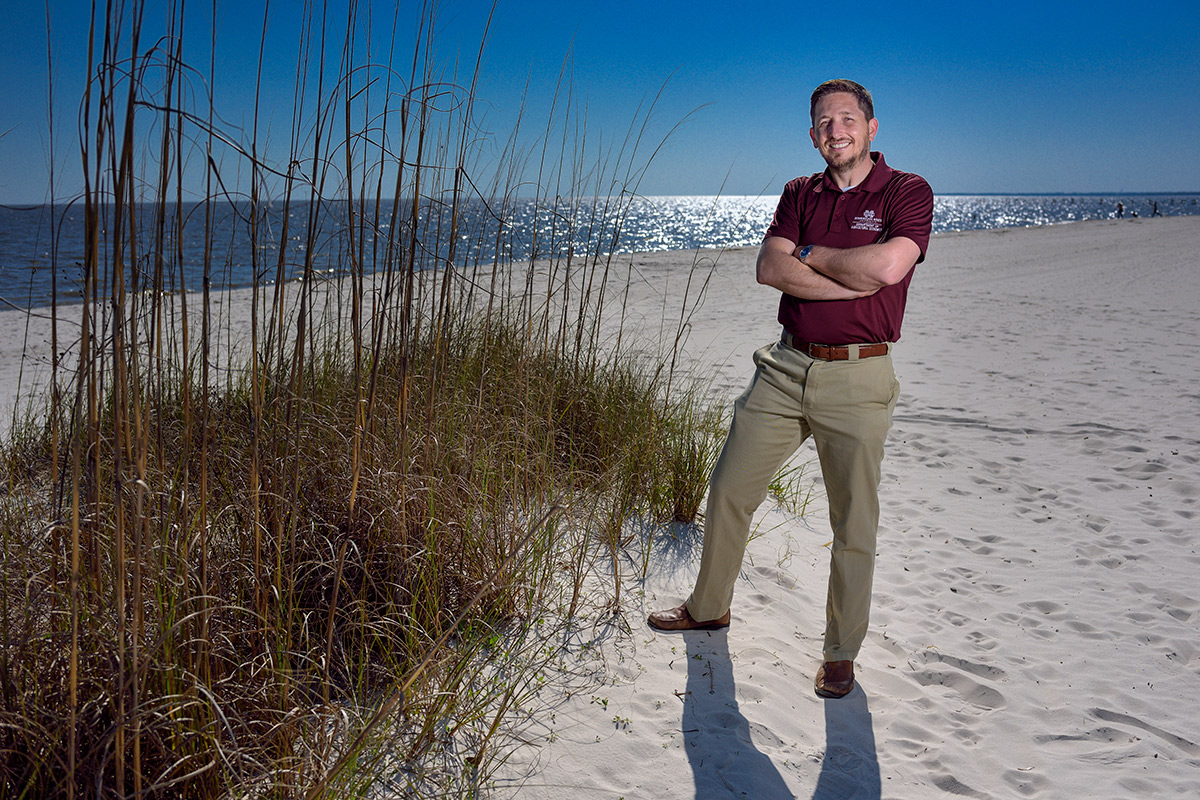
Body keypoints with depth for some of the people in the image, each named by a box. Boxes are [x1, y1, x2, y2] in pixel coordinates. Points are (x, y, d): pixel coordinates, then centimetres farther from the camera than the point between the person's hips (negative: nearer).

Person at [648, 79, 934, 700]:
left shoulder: (907, 193, -2)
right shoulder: (800, 194, 11)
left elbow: (888, 264, -22)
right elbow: (770, 267, -5)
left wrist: (810, 255, -8)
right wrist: (853, 280, -15)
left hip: (857, 379, -4)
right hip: (785, 368, 5)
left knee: (853, 524, 4)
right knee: (728, 489, 11)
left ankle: (842, 652, 21)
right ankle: (709, 607, 32)